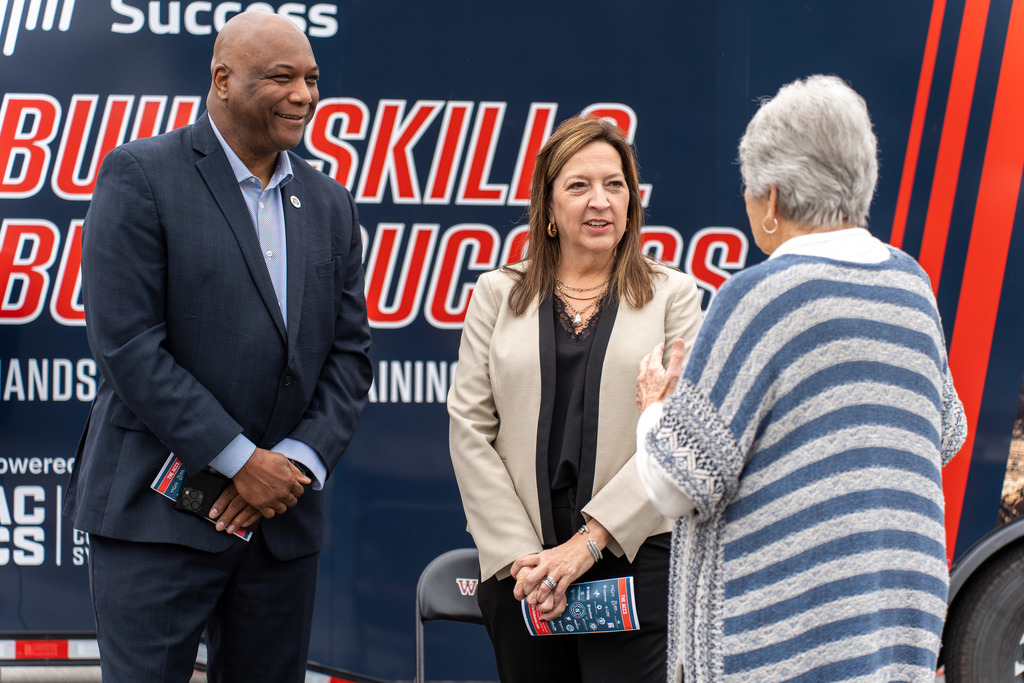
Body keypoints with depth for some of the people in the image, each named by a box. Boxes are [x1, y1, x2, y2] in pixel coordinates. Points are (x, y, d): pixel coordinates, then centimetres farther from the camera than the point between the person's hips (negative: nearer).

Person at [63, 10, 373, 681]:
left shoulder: (329, 203, 13)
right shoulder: (140, 175, -5)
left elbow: (350, 351, 11)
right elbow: (126, 342, -13)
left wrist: (298, 462, -6)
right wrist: (238, 460, -14)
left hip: (284, 522, 5)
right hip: (157, 516, -5)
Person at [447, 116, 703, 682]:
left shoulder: (673, 295, 5)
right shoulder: (499, 294, 10)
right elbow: (469, 427, 4)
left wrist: (589, 541, -13)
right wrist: (518, 554, -6)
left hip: (634, 557, -2)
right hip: (518, 563, 2)